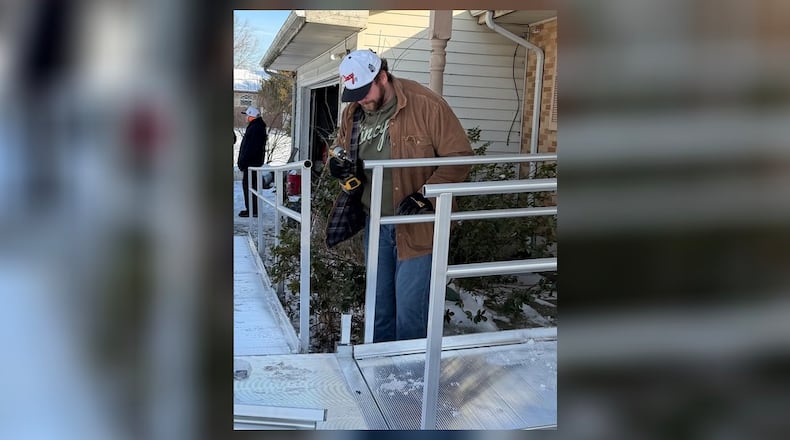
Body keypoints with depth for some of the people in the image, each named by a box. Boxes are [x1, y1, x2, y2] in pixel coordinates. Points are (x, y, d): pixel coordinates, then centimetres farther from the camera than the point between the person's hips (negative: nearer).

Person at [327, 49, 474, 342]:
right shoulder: (352, 113, 3)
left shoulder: (427, 105, -16)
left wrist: (424, 197, -22)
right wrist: (344, 168, -4)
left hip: (416, 224, -6)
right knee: (379, 305, 18)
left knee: (410, 307, -2)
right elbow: (346, 152, 20)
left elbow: (459, 158, -14)